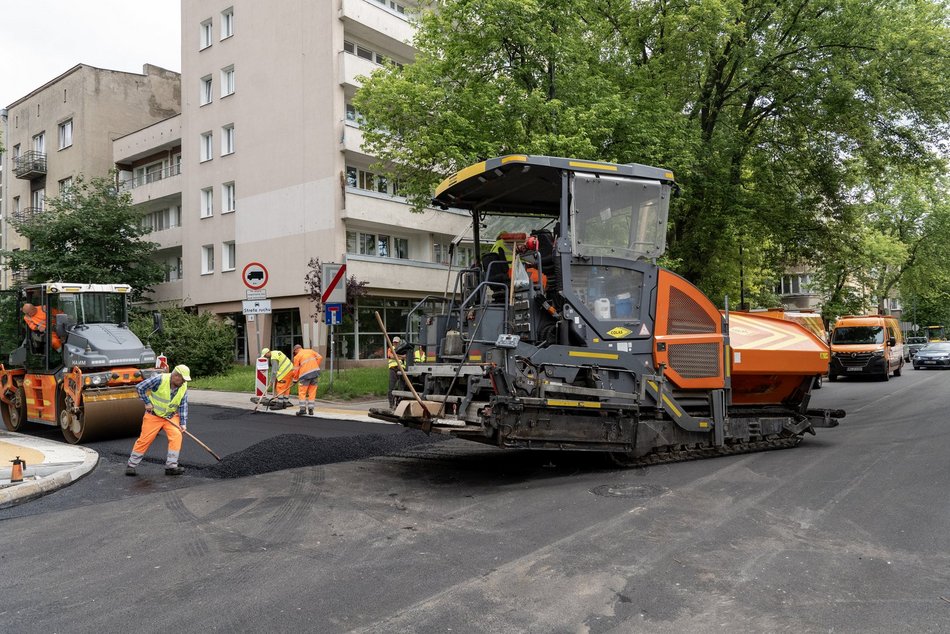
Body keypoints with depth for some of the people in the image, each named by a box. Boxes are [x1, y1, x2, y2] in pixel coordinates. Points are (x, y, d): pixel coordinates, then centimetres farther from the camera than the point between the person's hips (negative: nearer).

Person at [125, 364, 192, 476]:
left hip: (172, 416, 3)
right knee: (144, 440, -3)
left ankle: (171, 467, -10)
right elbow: (140, 387, -12)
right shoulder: (160, 379, -20)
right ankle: (131, 465, 15)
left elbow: (183, 405, -2)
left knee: (176, 436, -16)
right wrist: (147, 402, -13)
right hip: (153, 415, -3)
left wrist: (183, 423, -8)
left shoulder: (184, 387, -5)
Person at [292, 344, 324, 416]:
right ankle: (310, 409, 11)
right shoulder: (310, 351, 15)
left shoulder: (297, 357, 4)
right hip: (316, 372, 4)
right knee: (312, 391, 9)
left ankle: (303, 409, -1)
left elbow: (296, 369, 5)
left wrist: (295, 379, 16)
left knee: (302, 392, 5)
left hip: (305, 374, -4)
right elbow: (320, 357, 8)